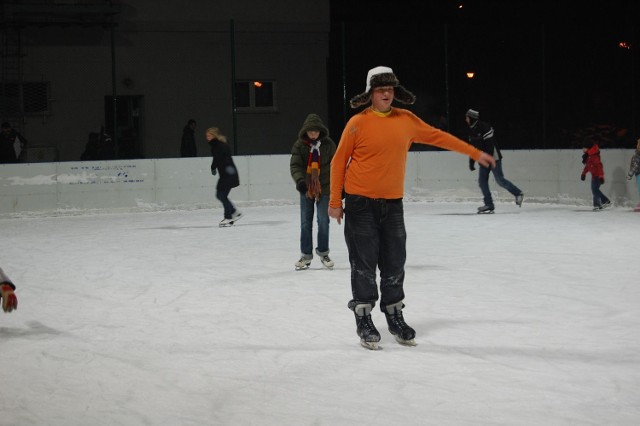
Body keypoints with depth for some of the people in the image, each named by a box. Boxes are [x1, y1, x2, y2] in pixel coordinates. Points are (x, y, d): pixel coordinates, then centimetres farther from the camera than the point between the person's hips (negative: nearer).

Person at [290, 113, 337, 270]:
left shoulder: (328, 144, -5)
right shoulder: (299, 145, -6)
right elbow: (295, 165, -13)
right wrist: (299, 180, -31)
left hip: (324, 188, -1)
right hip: (306, 188, 1)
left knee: (323, 221, 4)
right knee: (305, 223, 6)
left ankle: (323, 252, 19)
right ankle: (306, 254, 15)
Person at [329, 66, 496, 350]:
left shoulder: (407, 120, 4)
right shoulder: (358, 123, -8)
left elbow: (438, 137, 14)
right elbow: (339, 162, -3)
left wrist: (475, 154, 18)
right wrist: (335, 202, -3)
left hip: (392, 204, 4)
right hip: (360, 204, -4)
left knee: (395, 264, 8)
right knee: (364, 265, -1)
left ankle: (394, 316, 22)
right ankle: (363, 320, 10)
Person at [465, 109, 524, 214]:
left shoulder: (484, 127, -17)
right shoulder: (472, 130, 11)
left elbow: (490, 144, -23)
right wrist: (471, 162, 16)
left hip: (493, 158, -9)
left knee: (500, 180, -10)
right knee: (482, 181, 1)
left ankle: (518, 194, 6)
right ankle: (489, 205, 3)